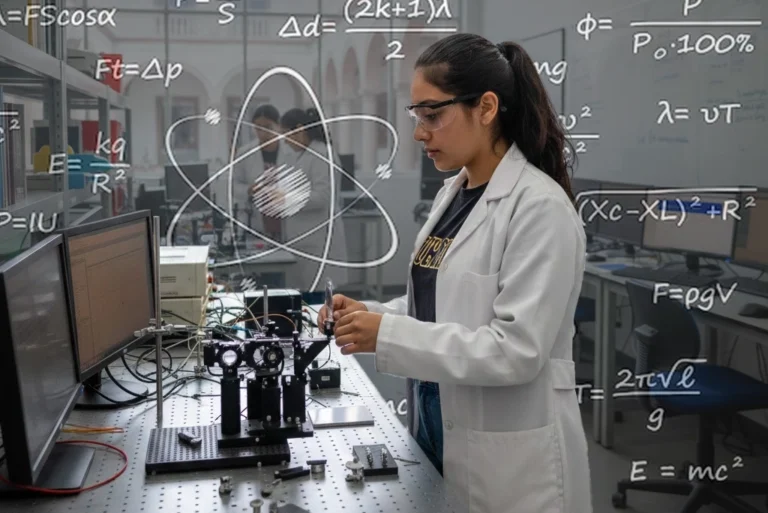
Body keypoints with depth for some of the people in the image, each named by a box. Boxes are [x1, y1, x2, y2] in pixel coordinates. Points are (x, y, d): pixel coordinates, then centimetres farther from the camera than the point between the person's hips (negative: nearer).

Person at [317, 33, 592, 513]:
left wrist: (387, 336, -26)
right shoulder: (452, 194, 7)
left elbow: (516, 350, -24)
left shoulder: (539, 206, -19)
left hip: (508, 455, -8)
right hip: (440, 429, 8)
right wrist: (370, 315, -3)